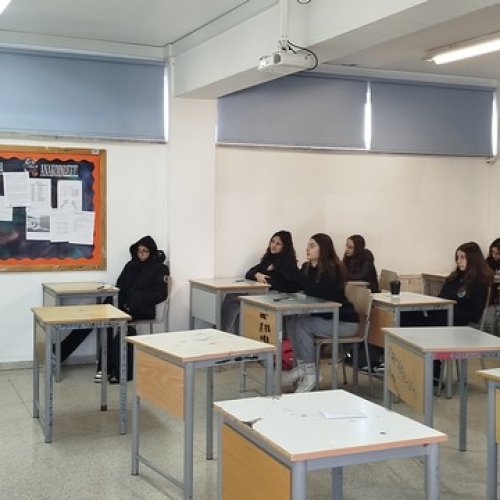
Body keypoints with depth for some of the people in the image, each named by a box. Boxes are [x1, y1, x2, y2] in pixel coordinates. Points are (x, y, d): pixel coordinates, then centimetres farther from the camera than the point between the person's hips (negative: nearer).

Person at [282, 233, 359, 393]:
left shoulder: (332, 269, -20)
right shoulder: (308, 267, 4)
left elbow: (317, 292, -33)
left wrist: (296, 275, -29)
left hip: (344, 321, -8)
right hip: (322, 317, 8)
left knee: (302, 325, -22)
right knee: (292, 323, -10)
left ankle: (310, 374, -12)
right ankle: (301, 367, -2)